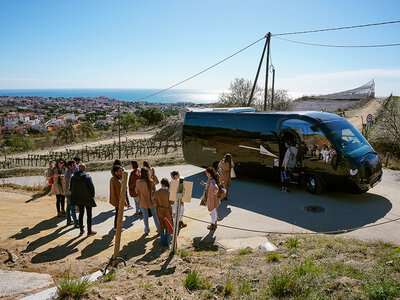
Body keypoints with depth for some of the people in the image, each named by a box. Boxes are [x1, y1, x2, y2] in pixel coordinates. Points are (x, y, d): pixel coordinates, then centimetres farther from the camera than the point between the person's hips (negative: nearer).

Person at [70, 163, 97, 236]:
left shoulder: (73, 177, -3)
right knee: (89, 215, 6)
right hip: (88, 199, -5)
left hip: (78, 199, 5)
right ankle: (89, 231, 13)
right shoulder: (87, 177, -18)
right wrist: (92, 196, 3)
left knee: (81, 213, 17)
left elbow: (71, 188, 5)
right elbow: (92, 188, -12)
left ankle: (81, 230, 24)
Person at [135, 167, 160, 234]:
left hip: (143, 202, -1)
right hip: (151, 200, 1)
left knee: (145, 215, 15)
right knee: (154, 214, 17)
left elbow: (136, 191, -6)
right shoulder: (151, 181, -17)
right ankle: (158, 228, 22)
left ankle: (147, 230, 29)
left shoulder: (138, 182, -20)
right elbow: (154, 190, -4)